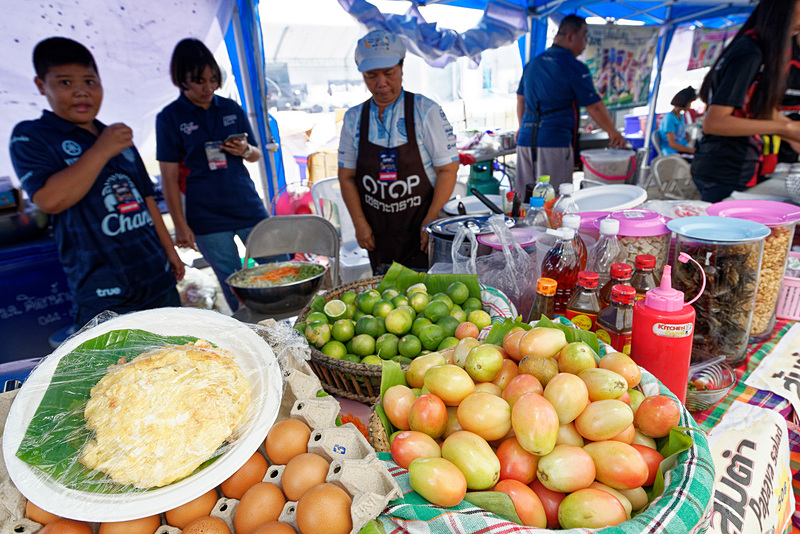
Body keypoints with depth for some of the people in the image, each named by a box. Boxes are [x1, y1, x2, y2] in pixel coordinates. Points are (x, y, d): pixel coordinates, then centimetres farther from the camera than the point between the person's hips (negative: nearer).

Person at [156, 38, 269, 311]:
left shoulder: (232, 109, 8)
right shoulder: (170, 117, 0)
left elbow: (256, 155, 16)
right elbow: (169, 176, -2)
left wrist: (246, 150, -8)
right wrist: (180, 225, -6)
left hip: (248, 207, 3)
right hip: (207, 218, -3)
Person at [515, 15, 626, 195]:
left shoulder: (532, 63, 15)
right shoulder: (574, 67, -4)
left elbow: (521, 98, 24)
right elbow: (594, 107, -2)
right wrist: (613, 133, 11)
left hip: (525, 139, 7)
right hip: (554, 141, -7)